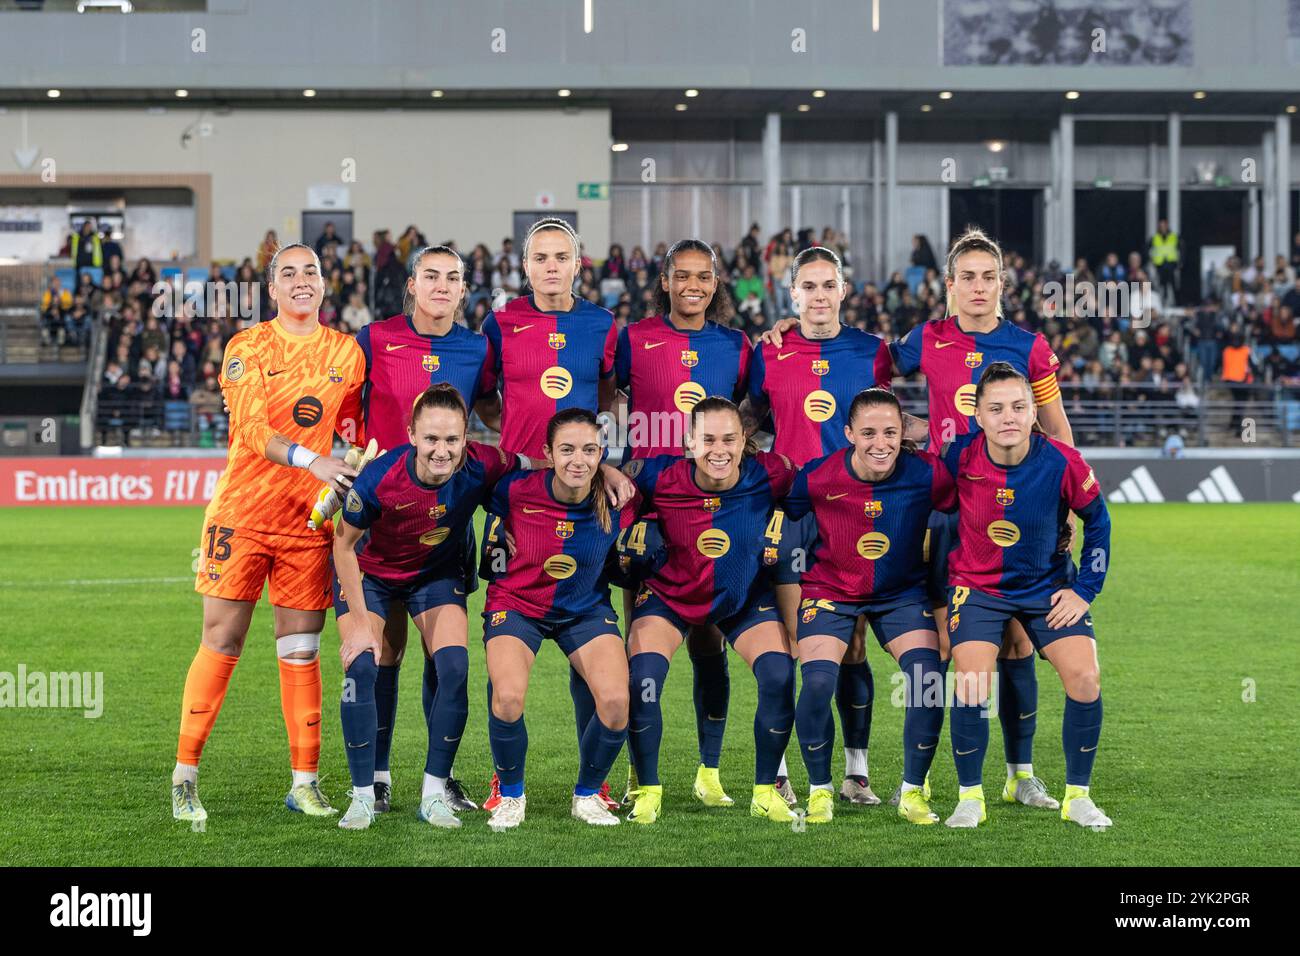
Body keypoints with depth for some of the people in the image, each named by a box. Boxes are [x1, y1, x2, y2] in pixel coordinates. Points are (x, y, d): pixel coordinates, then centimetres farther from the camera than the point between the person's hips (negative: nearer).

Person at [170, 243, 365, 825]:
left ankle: (305, 781, 10)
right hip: (242, 514, -2)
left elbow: (352, 436, 16)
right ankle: (184, 777, 4)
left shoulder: (347, 352, 9)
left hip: (309, 520, 3)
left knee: (301, 650, 4)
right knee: (221, 642, -3)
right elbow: (252, 429, -14)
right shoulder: (247, 348, -1)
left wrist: (356, 471, -1)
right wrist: (311, 460, -26)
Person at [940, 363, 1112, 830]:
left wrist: (1086, 590, -3)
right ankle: (970, 797, 1)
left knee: (1085, 678, -12)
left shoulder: (1062, 463, -20)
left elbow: (1098, 520, -2)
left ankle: (1077, 796, 6)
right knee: (972, 683, -19)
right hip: (976, 585, -1)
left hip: (1048, 586, 1)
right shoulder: (958, 456, -20)